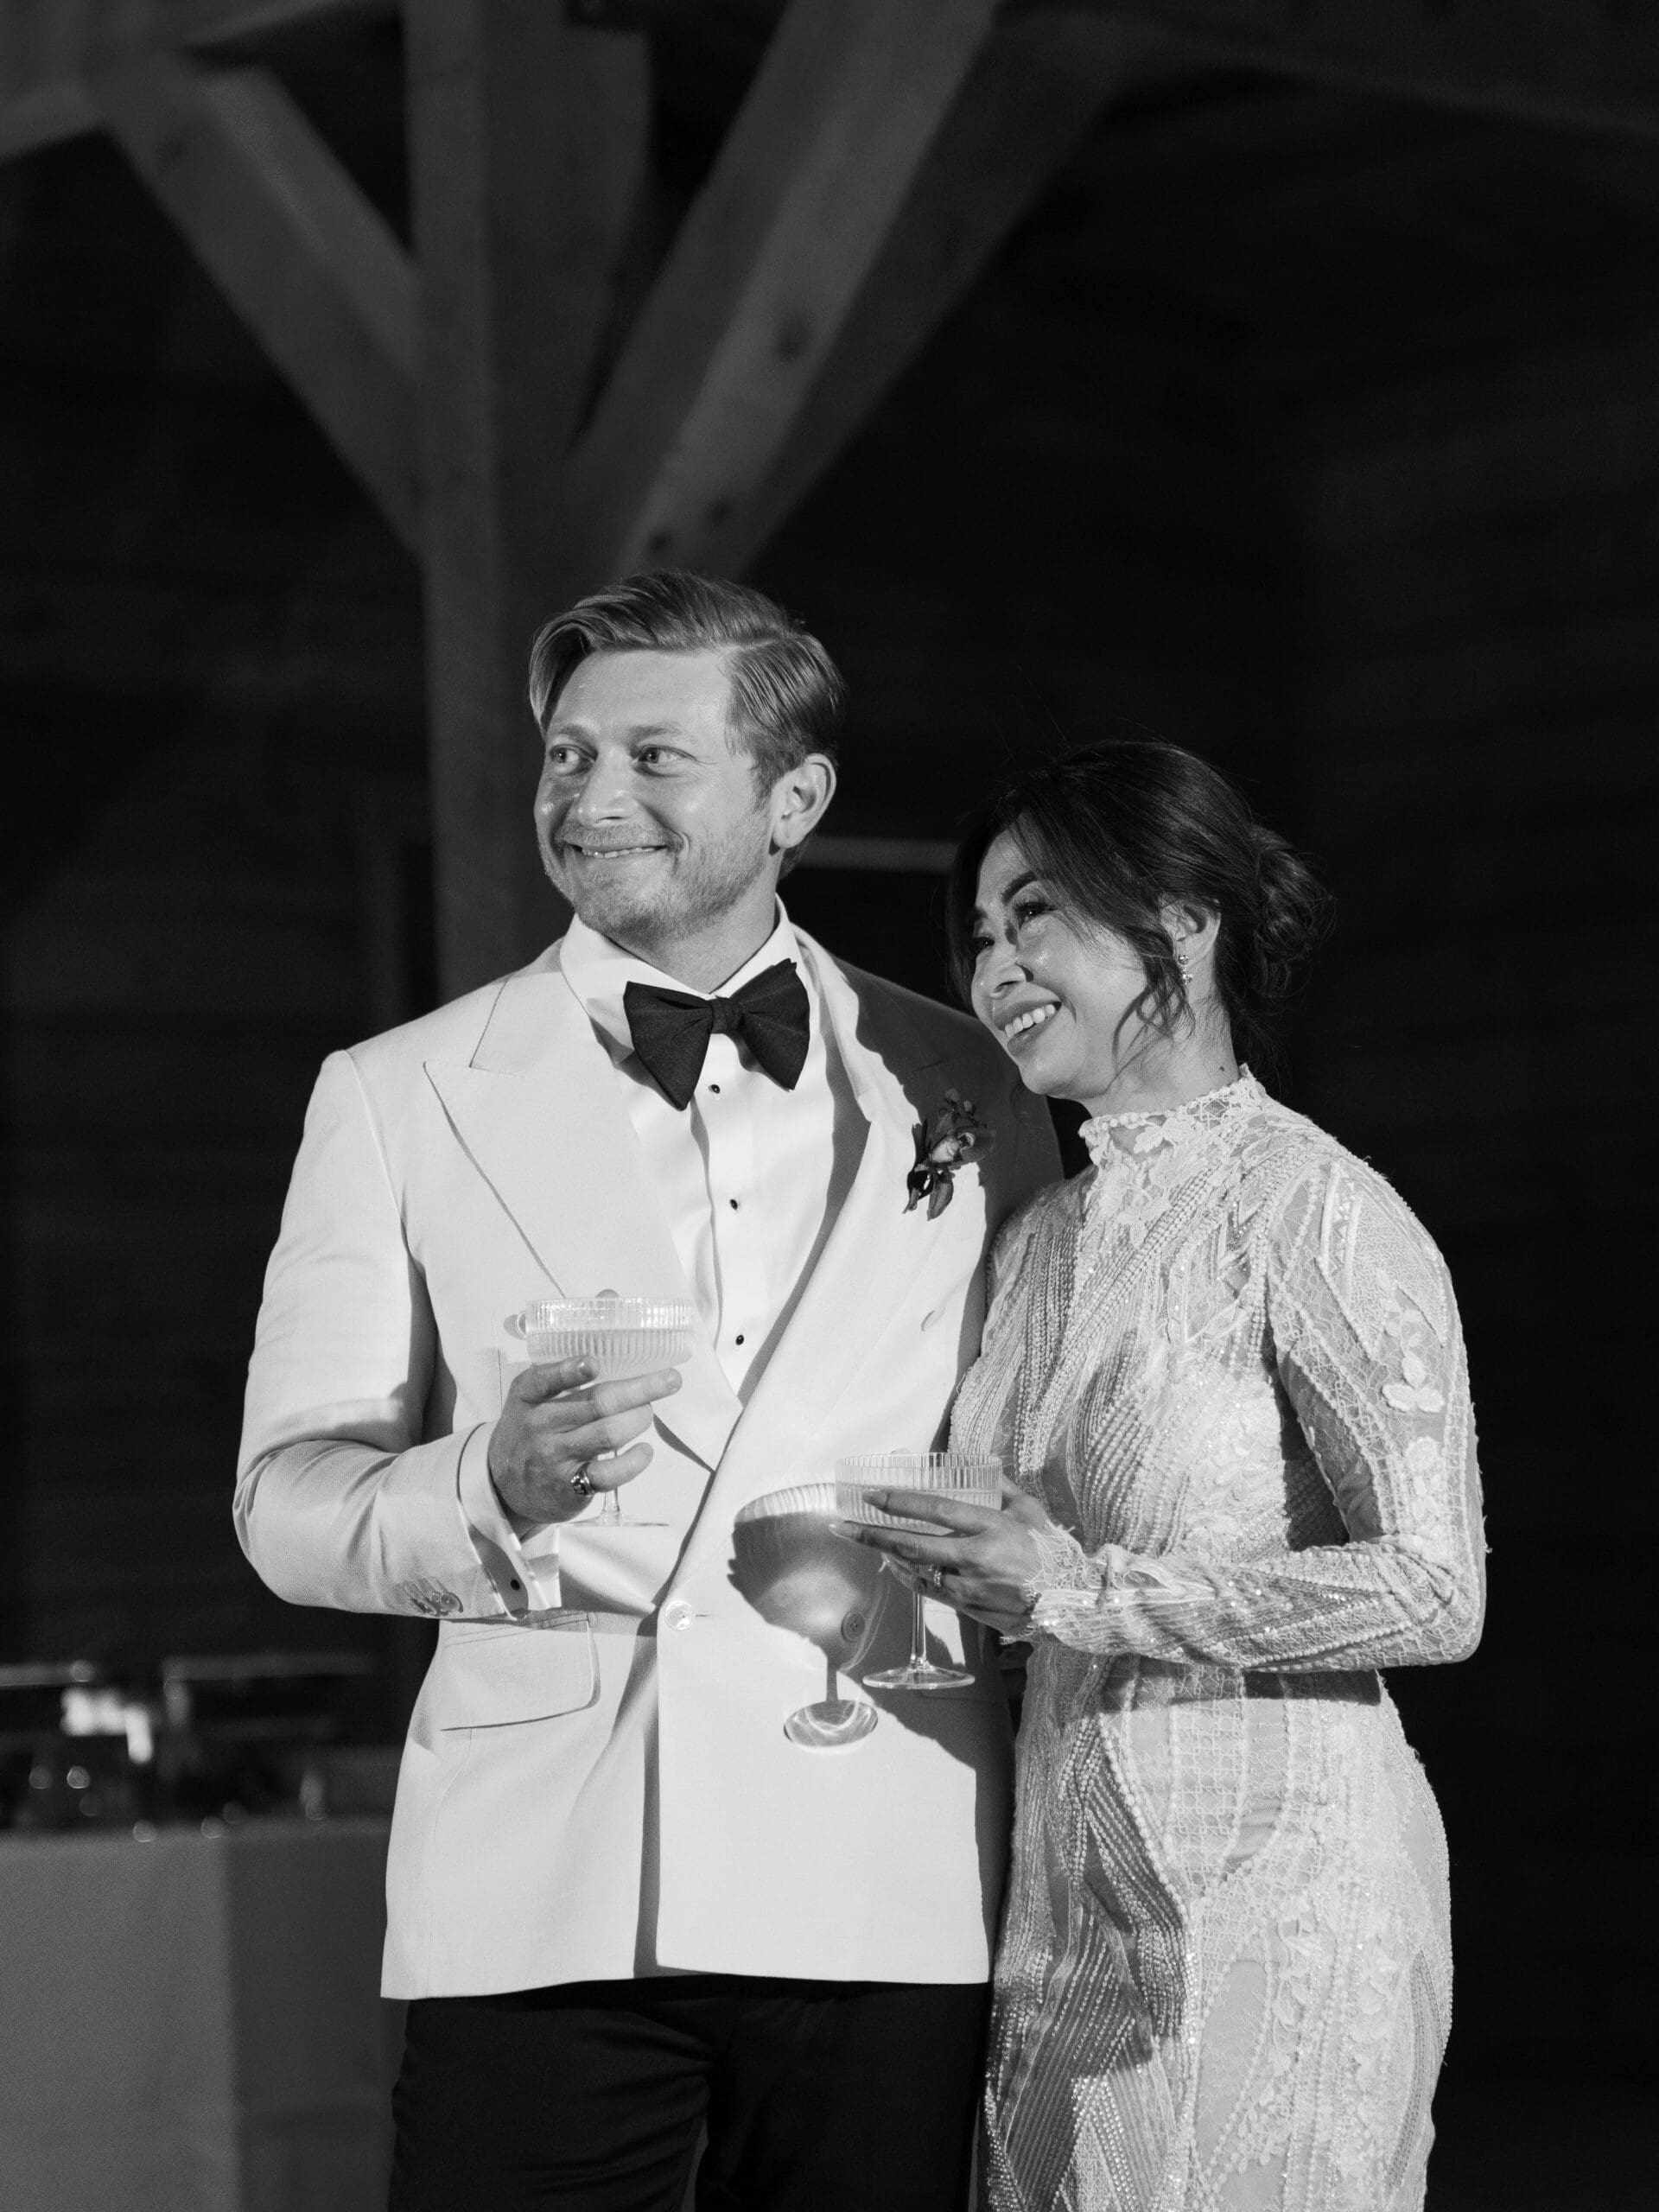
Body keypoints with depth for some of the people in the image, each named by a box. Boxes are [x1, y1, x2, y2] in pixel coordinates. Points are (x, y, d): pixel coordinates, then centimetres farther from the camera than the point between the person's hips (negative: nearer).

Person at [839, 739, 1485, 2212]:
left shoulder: (1315, 1213, -10)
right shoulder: (1040, 1241, 12)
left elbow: (1433, 1591, -16)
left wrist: (1084, 1591, -18)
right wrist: (944, 1590, 0)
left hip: (1269, 1883, -7)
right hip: (1069, 1895, 7)